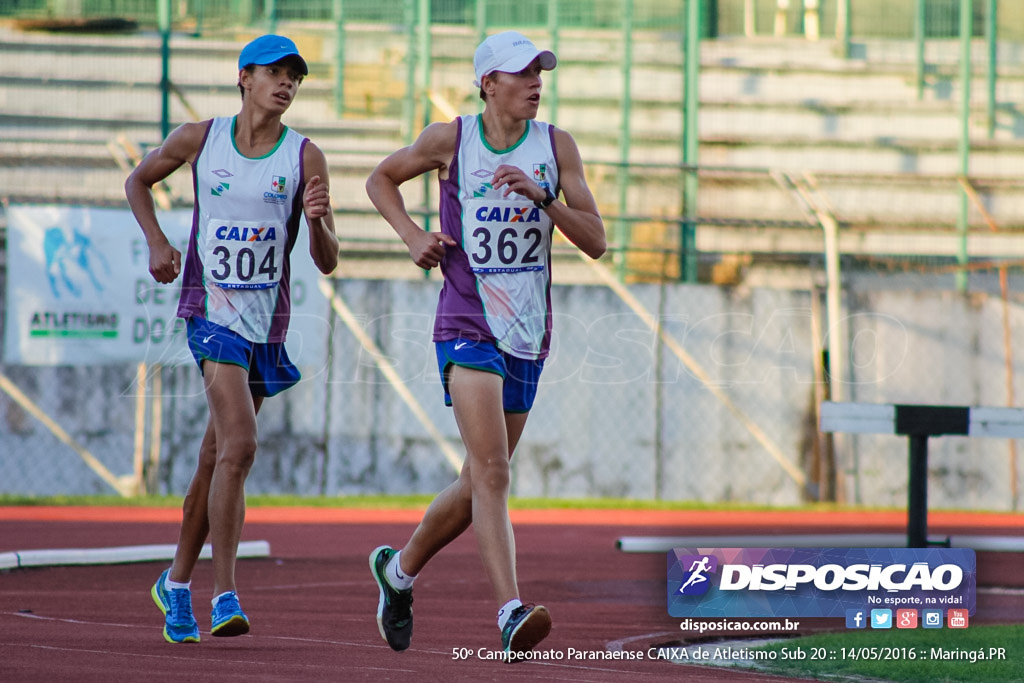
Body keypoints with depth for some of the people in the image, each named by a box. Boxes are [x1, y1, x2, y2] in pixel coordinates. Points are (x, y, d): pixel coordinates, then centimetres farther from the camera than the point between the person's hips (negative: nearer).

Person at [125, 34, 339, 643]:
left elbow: (327, 262, -3)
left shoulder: (306, 158, -1)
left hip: (268, 320, 3)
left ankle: (177, 584, 30)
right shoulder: (199, 139, -1)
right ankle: (226, 595, -22)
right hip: (212, 311, -3)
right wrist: (157, 242, 2)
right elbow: (139, 182, 18)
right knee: (239, 444, -21)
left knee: (217, 458, 13)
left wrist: (317, 221, -25)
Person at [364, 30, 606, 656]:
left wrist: (542, 197, -17)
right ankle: (511, 613, -29)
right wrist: (414, 236, -2)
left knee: (477, 486, 14)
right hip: (468, 328, -4)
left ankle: (399, 569, 38)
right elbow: (381, 179, 14)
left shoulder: (556, 146, 2)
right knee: (491, 472, -21)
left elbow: (595, 241, -2)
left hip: (529, 337, 4)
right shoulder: (449, 140, -3)